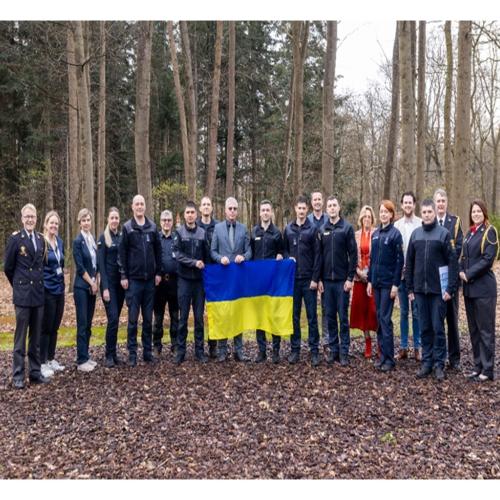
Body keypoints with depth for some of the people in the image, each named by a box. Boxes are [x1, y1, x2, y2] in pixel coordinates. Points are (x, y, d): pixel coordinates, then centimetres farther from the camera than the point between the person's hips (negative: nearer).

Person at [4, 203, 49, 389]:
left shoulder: (41, 239, 8)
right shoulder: (15, 238, -6)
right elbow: (8, 267, 0)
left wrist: (38, 283, 12)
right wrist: (18, 285, 9)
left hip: (39, 293, 5)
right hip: (22, 294, -5)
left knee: (36, 337, 10)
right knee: (20, 337, 1)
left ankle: (35, 372, 19)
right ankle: (18, 376, 9)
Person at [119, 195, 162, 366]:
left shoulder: (152, 227, 8)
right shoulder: (127, 228, 0)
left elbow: (158, 250, 10)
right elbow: (122, 253, -3)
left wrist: (158, 272, 5)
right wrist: (123, 276, -7)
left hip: (150, 279, 3)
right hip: (133, 279, -3)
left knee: (148, 318, 8)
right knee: (133, 318, 1)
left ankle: (148, 351, 17)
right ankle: (132, 353, 10)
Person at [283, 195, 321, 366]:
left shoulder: (312, 229, -1)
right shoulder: (288, 229, 9)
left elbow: (317, 255, -4)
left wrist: (315, 278, -9)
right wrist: (288, 258, -7)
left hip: (309, 279, -3)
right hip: (293, 278, 3)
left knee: (312, 316, 2)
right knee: (294, 315, 8)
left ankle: (314, 350, 9)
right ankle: (295, 349, 17)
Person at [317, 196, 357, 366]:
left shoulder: (347, 228, -2)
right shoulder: (322, 230, 9)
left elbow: (353, 254, -5)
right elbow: (319, 256, 10)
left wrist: (350, 278, -10)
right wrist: (319, 279, 4)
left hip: (342, 280, -3)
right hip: (327, 280, 4)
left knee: (343, 317, 1)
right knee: (330, 316, 8)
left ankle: (344, 351, 9)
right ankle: (333, 349, 17)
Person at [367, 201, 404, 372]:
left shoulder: (395, 234, -7)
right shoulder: (375, 234, 11)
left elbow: (400, 260, -10)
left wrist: (396, 284, -14)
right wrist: (369, 280, 10)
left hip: (388, 282, -6)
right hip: (376, 281, 6)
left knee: (385, 319, -5)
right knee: (379, 318, 9)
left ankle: (389, 358, 3)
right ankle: (383, 354, 17)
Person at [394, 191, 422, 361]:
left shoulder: (422, 224, -2)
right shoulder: (396, 225, 5)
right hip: (401, 273, 2)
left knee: (417, 312, 4)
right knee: (403, 312, 10)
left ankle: (417, 347, 14)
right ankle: (403, 347, 17)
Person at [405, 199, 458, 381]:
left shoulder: (443, 233, -3)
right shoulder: (415, 234, 8)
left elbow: (452, 262, -5)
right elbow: (409, 262, 10)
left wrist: (450, 288, -10)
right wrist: (410, 288, 7)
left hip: (438, 289, -3)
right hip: (420, 289, 4)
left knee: (438, 328, 2)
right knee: (424, 328, 10)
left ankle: (439, 364, 13)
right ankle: (426, 362, 19)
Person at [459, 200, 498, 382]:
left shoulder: (489, 232, -6)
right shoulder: (470, 233, 15)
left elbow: (488, 259, -15)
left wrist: (469, 274, -13)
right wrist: (461, 272, -1)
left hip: (483, 287, -7)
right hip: (469, 287, 7)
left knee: (485, 329, -2)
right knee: (473, 329, 11)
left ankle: (488, 370, 6)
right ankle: (478, 366, 21)